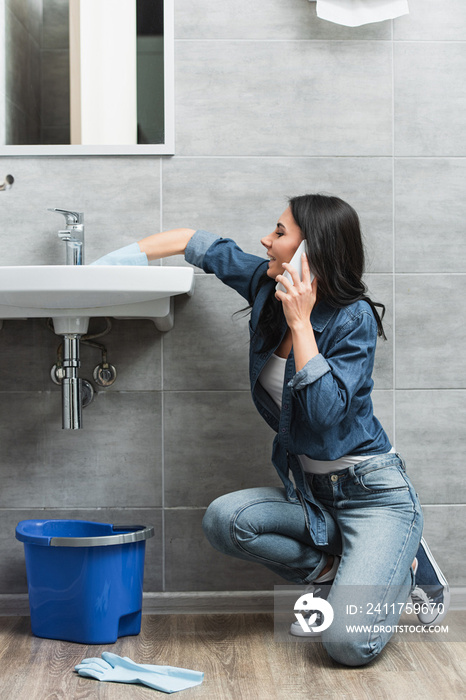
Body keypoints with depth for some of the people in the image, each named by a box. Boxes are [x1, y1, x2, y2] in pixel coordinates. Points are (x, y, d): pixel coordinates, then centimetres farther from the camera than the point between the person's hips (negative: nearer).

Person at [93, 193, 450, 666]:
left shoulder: (355, 317, -17)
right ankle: (340, 571, -2)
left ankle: (403, 565, 9)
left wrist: (300, 323, -26)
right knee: (223, 519, -24)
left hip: (372, 492, -6)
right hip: (307, 493, 7)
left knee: (348, 645, -24)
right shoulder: (267, 286, 1)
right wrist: (124, 255, 15)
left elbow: (326, 411, -28)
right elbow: (203, 245, 15)